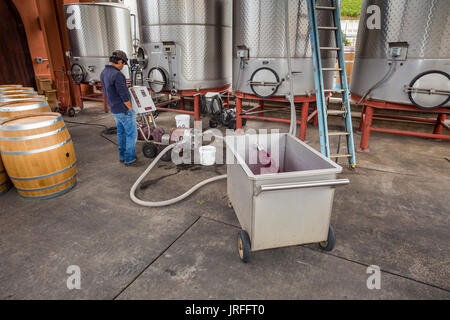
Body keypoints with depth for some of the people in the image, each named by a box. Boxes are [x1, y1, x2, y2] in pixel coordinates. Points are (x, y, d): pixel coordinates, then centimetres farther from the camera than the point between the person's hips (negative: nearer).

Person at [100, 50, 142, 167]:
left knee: (121, 132, 18)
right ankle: (130, 159, 7)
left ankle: (122, 156, 28)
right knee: (131, 134, 0)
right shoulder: (117, 75, -24)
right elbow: (124, 95, -23)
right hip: (124, 110, -9)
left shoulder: (103, 73, 6)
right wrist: (131, 109, -11)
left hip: (114, 109, 9)